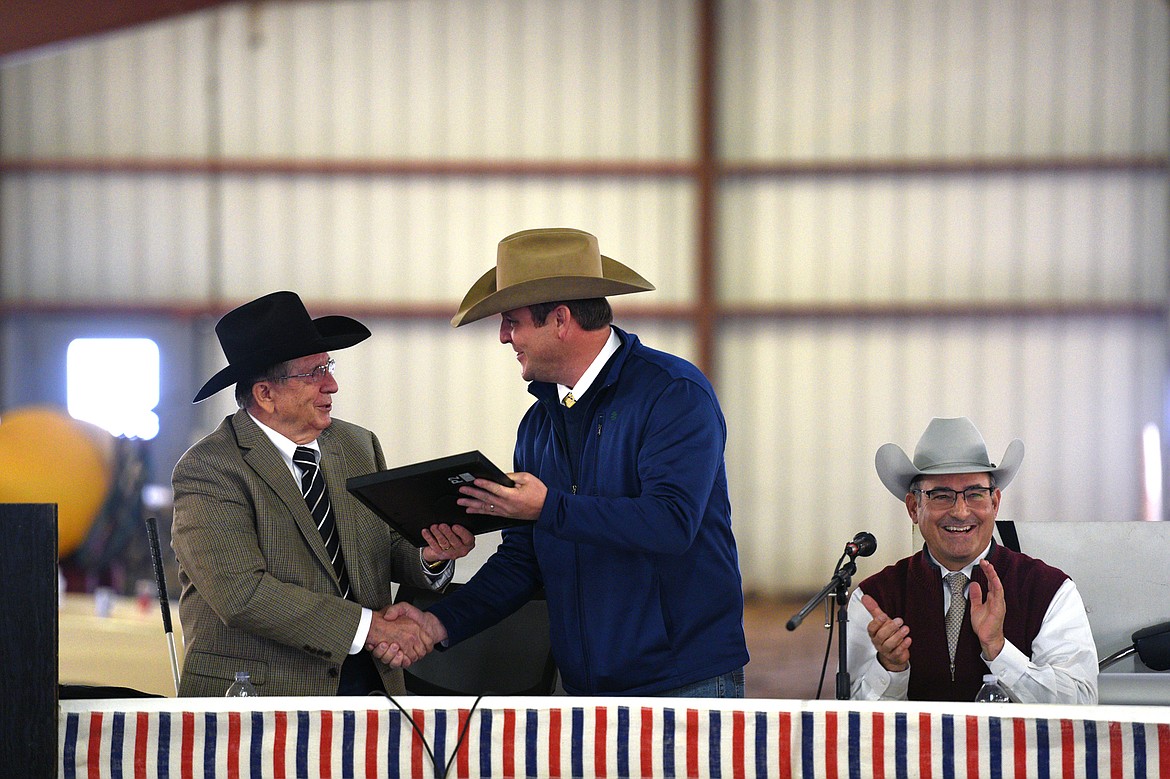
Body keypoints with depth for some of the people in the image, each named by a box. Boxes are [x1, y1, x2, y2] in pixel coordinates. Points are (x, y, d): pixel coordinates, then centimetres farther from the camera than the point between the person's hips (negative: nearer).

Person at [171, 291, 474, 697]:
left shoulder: (360, 446, 14)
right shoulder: (207, 469, -7)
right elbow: (242, 594, -17)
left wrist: (432, 556, -7)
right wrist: (369, 627, -18)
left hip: (370, 678, 6)